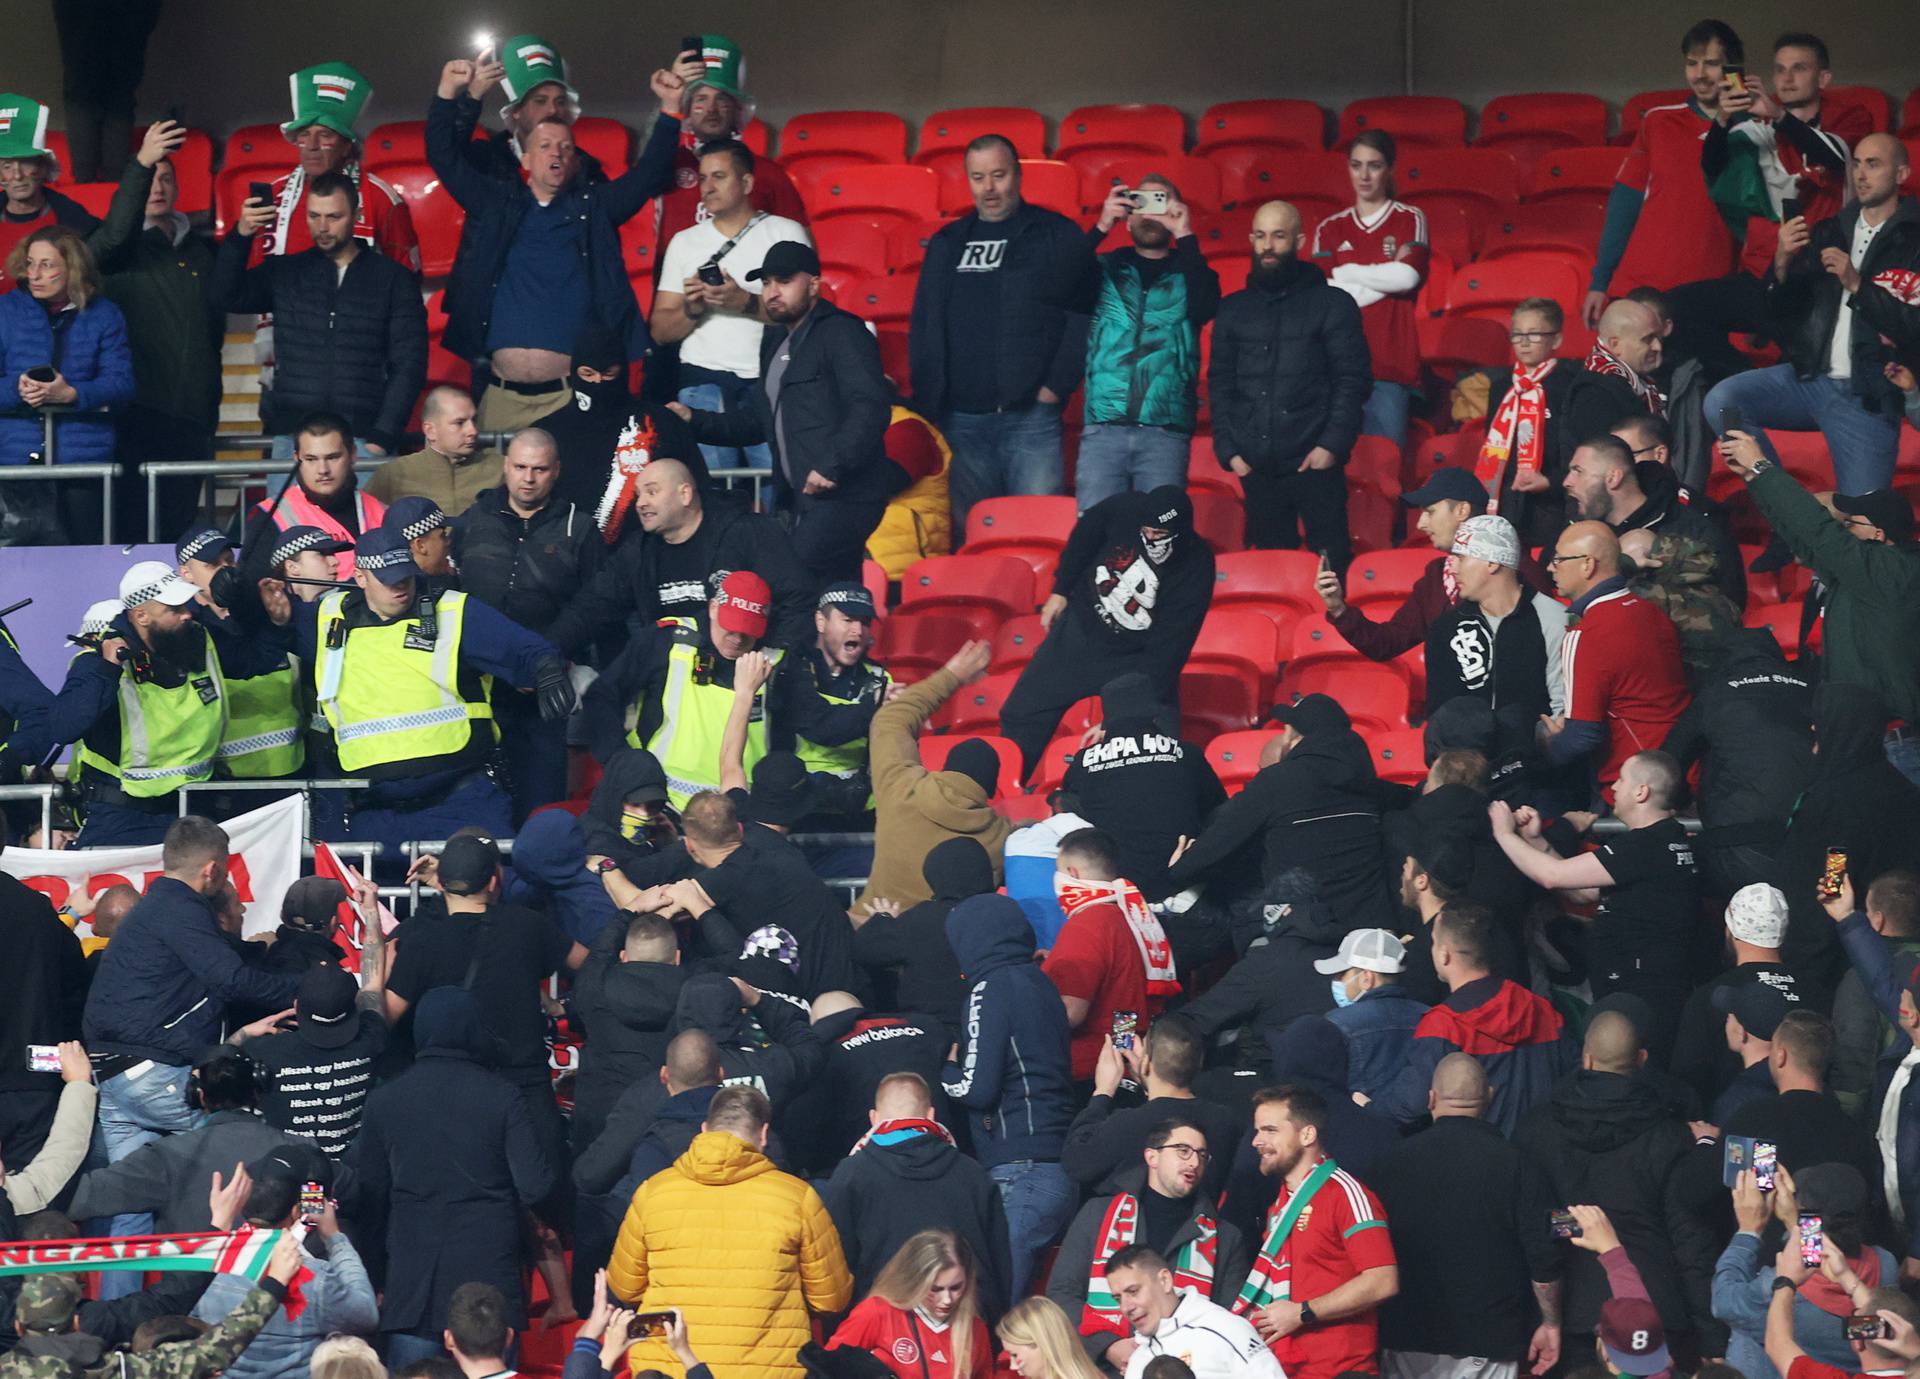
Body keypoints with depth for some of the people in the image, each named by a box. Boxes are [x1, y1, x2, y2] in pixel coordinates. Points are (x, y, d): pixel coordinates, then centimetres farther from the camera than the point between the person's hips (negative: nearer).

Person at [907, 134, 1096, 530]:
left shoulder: (1059, 236, 5)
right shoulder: (947, 244, 16)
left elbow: (1082, 317, -1)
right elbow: (924, 330, 14)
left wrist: (1056, 387, -10)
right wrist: (927, 407, 4)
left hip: (1033, 419, -3)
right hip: (961, 419, 3)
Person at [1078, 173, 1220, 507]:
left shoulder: (1189, 272, 13)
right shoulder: (1106, 269, 14)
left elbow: (1204, 309, -8)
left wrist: (1185, 237, -7)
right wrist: (1101, 228, -7)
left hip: (1166, 433, 0)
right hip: (1102, 429, 0)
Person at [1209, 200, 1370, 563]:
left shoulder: (1332, 304, 5)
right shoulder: (1233, 309, 14)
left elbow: (1353, 379, 0)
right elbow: (1219, 384, 15)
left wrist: (1332, 445, -10)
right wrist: (1229, 450, 4)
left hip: (1314, 464, -3)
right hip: (1256, 468, 3)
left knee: (1331, 560, -6)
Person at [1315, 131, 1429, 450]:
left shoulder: (1410, 220, 9)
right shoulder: (1329, 229, 14)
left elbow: (1409, 275, -8)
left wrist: (1346, 272, 1)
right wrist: (1386, 276, -4)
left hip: (1389, 363, -2)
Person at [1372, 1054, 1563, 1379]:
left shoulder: (1394, 1160, 0)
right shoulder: (1516, 1165, -6)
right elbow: (1544, 1259, -7)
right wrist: (1551, 1324, 7)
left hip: (1407, 1340, 2)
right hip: (1488, 1342, -2)